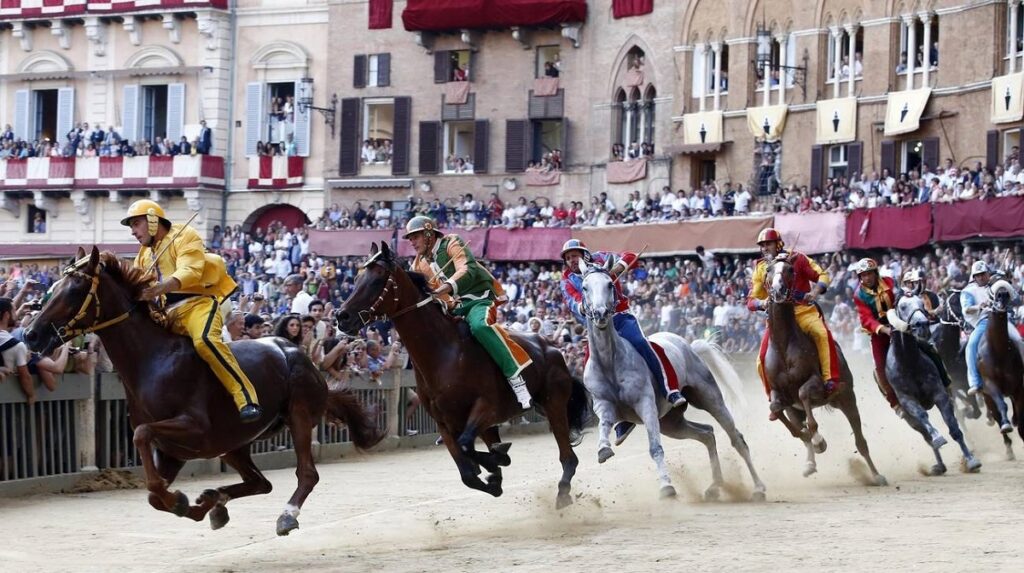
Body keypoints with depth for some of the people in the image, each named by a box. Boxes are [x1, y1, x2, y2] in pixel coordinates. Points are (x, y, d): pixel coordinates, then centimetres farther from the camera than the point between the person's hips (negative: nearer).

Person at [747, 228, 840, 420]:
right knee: (763, 360, -9)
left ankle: (830, 380, -30)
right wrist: (761, 303, -17)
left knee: (821, 333, -34)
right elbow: (752, 300, 7)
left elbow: (822, 275, 0)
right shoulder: (761, 269, 9)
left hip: (804, 310, -3)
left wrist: (816, 291, -22)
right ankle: (775, 399, 8)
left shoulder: (797, 259, 1)